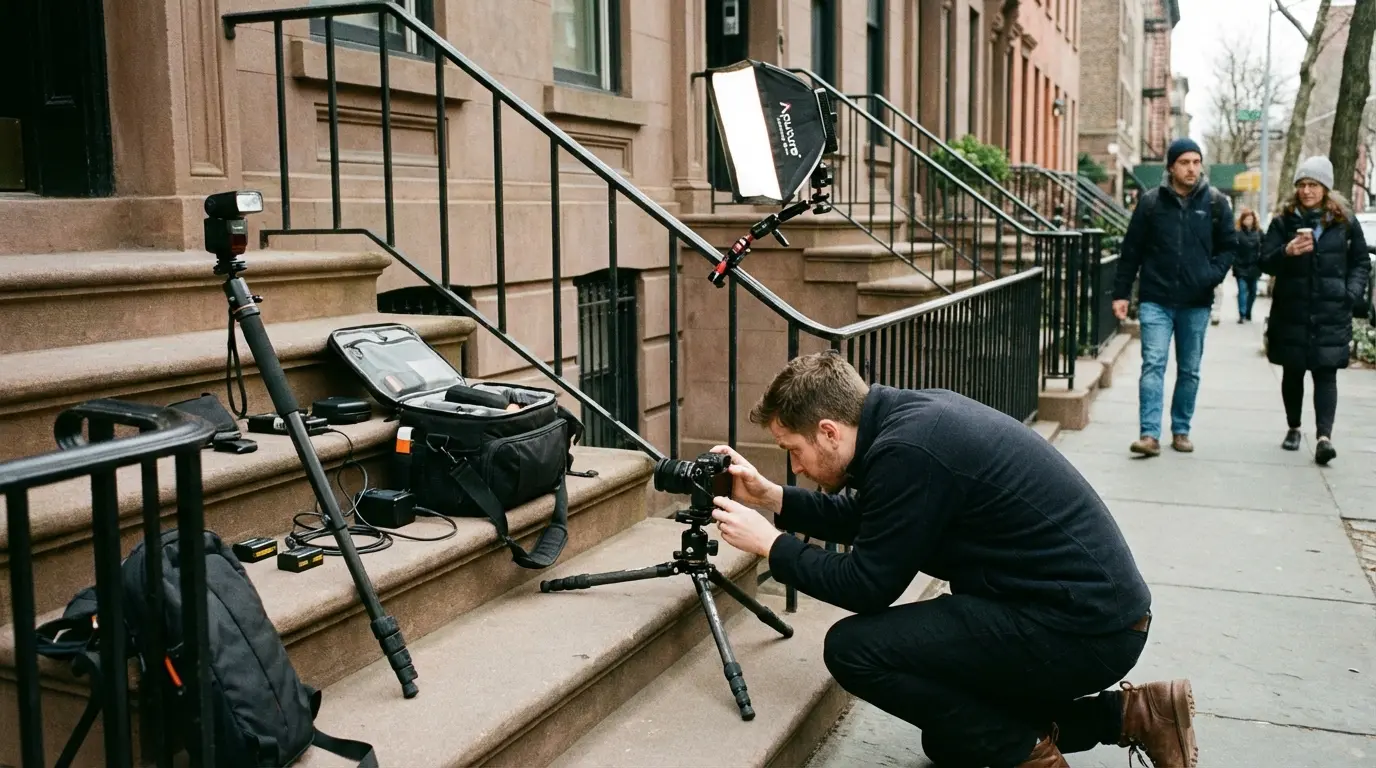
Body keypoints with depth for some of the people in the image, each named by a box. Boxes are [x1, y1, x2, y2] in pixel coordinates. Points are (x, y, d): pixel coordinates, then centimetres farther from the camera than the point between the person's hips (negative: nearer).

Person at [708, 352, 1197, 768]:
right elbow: (862, 519, 20)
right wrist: (770, 497, 12)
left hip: (1080, 628, -10)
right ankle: (1127, 714, 18)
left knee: (852, 648, -14)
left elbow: (866, 585, -15)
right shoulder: (910, 414, 5)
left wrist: (770, 543, -4)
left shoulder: (908, 449, -24)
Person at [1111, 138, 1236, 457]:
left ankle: (1181, 430, 22)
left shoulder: (1216, 203, 4)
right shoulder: (1151, 202, 1)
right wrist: (1121, 293, 1)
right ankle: (1150, 434, -13)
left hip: (1196, 303, 2)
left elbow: (1228, 246, 10)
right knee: (1153, 364, -10)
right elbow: (1131, 250, 3)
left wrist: (1214, 274, -9)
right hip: (1156, 300, -2)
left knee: (1189, 370, 10)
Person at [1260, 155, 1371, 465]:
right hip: (1291, 313, 1)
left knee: (1325, 374, -8)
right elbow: (1265, 262, -1)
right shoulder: (1283, 221, 3)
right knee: (1292, 372, 10)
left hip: (1331, 315, -1)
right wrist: (1286, 252, -22)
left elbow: (1361, 262, 11)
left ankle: (1324, 436, -15)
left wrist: (1353, 292, -5)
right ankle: (1294, 428, 25)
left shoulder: (1345, 221, 4)